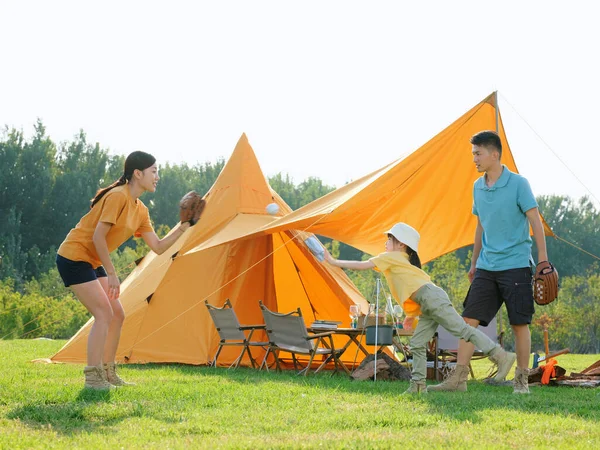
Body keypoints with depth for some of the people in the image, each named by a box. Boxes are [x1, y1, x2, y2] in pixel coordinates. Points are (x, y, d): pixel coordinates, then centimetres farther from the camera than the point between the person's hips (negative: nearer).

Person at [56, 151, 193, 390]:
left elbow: (158, 247, 9)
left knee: (117, 315, 8)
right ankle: (92, 377, -15)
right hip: (73, 257, -10)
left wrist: (182, 227, -1)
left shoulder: (140, 210, 9)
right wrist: (111, 273, -19)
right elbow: (98, 237, -23)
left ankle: (108, 373, 16)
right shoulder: (117, 197, -19)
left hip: (92, 262, 10)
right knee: (104, 313, -16)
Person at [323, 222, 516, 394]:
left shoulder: (390, 258, 5)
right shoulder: (404, 261, 31)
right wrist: (412, 314, 26)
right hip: (426, 305, 10)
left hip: (432, 297, -10)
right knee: (417, 344, 9)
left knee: (462, 329, -14)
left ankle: (500, 356, -18)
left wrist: (334, 262, 9)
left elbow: (362, 265, 2)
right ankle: (418, 384, 8)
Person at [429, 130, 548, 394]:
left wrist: (543, 260, -12)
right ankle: (459, 378, -2)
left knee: (519, 323, -1)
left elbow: (535, 222, -8)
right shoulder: (478, 187, 10)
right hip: (487, 267, 6)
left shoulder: (518, 184, -9)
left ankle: (521, 380, 9)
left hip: (515, 266, -6)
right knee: (469, 319, -2)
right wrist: (474, 262, 21)